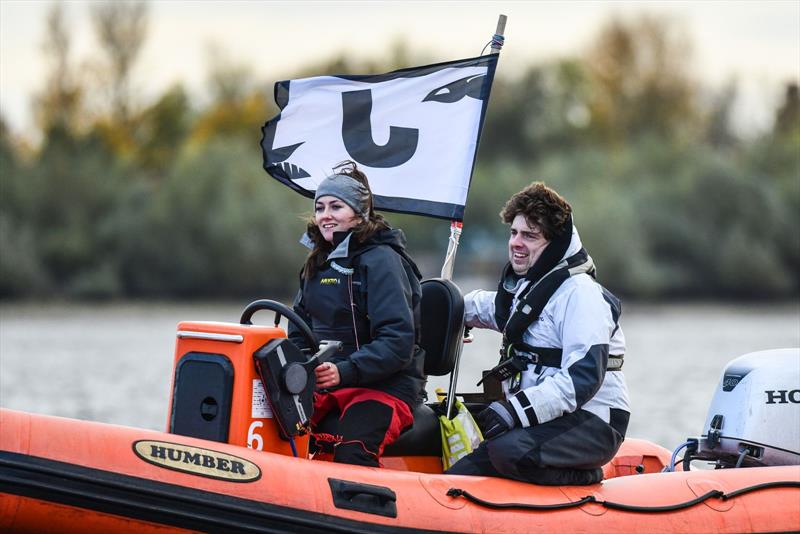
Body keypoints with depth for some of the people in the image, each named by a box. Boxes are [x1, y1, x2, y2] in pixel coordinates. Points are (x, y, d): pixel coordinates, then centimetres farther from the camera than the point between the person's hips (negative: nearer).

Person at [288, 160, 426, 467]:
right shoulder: (319, 263, 17)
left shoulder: (381, 260, -8)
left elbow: (398, 342, -16)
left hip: (385, 385, -7)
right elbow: (301, 328, 27)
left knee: (352, 453, -34)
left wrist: (345, 371, -28)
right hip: (327, 384, 7)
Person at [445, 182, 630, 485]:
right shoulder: (523, 287, 16)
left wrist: (516, 411, -30)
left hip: (592, 423, -8)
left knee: (510, 450, -35)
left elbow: (584, 377, -24)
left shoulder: (579, 292, -14)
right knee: (460, 475, -3)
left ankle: (582, 479, -11)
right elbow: (486, 307, 42)